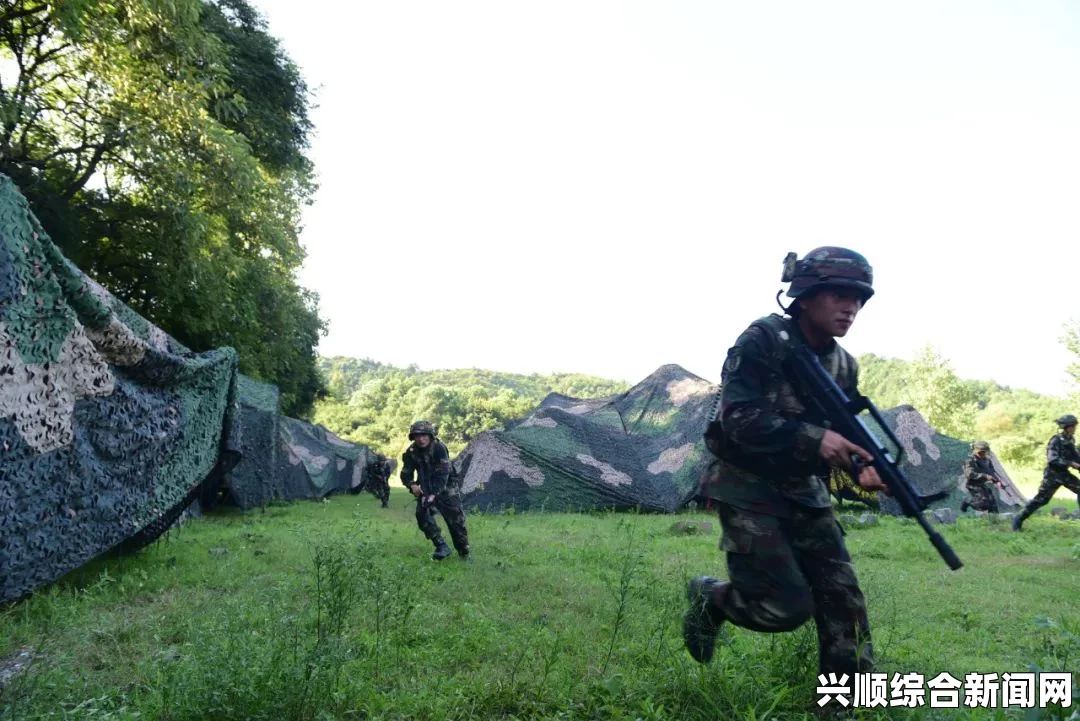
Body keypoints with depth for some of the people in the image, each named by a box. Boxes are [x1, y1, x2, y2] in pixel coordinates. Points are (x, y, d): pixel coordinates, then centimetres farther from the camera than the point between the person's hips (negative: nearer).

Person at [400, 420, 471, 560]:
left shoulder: (439, 448, -21)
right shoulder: (411, 452, -8)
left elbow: (443, 474, -26)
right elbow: (406, 474, -2)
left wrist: (434, 494, -35)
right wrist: (412, 485, -24)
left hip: (443, 488, -3)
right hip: (425, 489, 4)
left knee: (456, 518, -6)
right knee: (422, 514, -19)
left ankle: (464, 552, 11)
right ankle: (441, 547, -11)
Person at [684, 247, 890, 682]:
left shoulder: (843, 366, 7)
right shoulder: (762, 341, -15)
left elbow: (844, 431, 11)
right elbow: (738, 419, -24)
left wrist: (863, 468, -12)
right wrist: (813, 438, -33)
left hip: (804, 491, 7)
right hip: (747, 488, -7)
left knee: (843, 598, 2)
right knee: (788, 608, -9)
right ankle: (708, 599, 18)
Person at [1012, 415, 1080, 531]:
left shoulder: (1070, 440, 5)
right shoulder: (1056, 441, -18)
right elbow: (1052, 460, -26)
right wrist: (1071, 464, -27)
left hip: (1064, 474, 7)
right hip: (1053, 474, -7)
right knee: (1041, 499, -7)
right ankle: (1018, 520, 2)